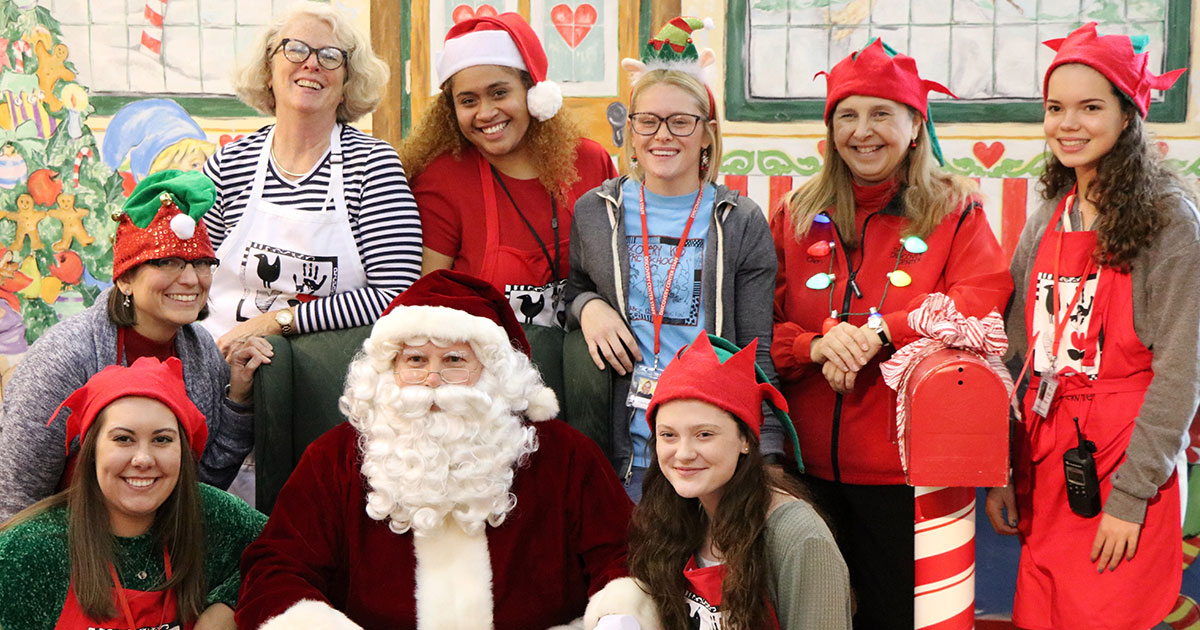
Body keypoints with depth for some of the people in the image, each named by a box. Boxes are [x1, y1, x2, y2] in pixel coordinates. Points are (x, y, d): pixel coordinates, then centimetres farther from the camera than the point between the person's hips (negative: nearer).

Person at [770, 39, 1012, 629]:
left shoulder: (954, 210, 2)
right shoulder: (799, 214, 8)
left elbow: (982, 301, -12)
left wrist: (878, 334, -22)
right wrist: (815, 345, -18)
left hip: (905, 469, -2)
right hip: (810, 464, 2)